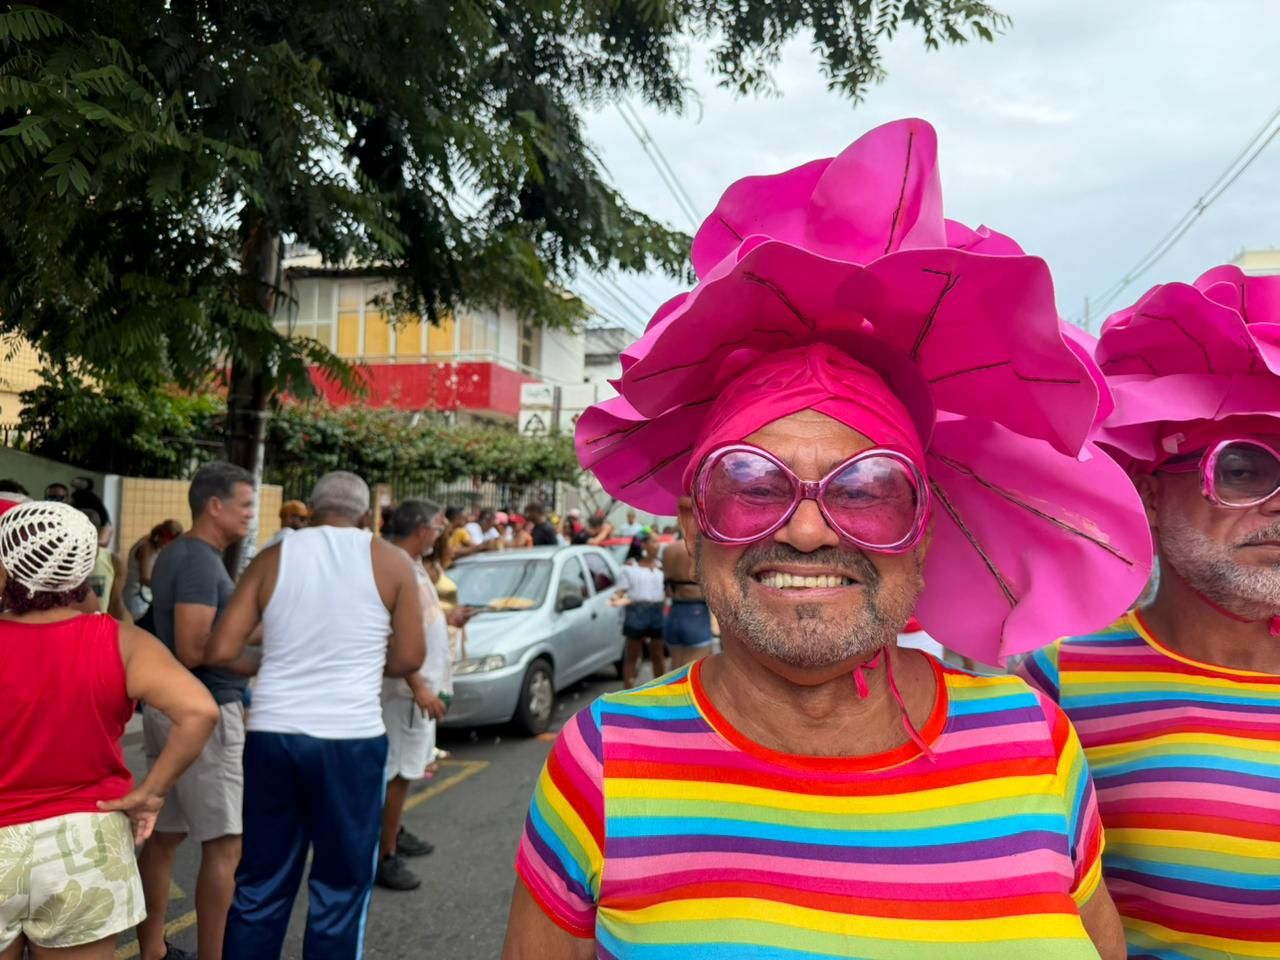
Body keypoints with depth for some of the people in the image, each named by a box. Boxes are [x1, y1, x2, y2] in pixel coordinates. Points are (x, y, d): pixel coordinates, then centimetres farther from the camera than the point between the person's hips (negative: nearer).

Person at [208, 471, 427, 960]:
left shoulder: (272, 558, 5)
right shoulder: (390, 561, 0)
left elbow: (221, 650, 1)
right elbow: (410, 656, 0)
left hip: (271, 735, 3)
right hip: (351, 739, -2)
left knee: (259, 885, 16)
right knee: (339, 890, 9)